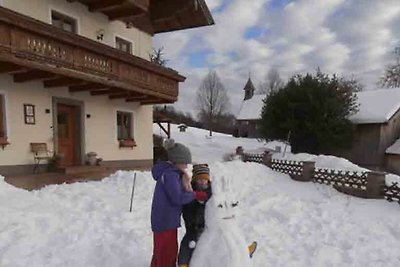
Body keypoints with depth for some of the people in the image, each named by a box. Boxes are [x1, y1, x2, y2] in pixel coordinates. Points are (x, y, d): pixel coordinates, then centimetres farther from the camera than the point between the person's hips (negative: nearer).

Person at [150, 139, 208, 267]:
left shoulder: (171, 172, 11)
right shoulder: (170, 174, -21)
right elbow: (177, 198, -25)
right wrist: (196, 195, -16)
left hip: (167, 220, 10)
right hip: (165, 221, -10)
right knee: (166, 254, 5)